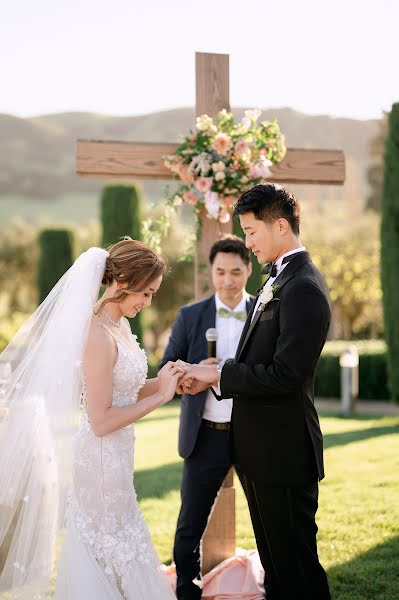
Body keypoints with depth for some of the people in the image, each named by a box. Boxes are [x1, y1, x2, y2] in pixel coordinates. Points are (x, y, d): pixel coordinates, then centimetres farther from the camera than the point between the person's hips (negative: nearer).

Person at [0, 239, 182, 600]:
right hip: (101, 459, -9)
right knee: (112, 551, 6)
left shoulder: (120, 325, 5)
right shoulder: (98, 336, -23)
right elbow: (101, 421, -23)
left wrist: (162, 381, -2)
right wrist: (160, 396, -17)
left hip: (116, 456, 9)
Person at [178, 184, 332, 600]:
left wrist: (218, 374, -16)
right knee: (274, 557, 21)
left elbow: (285, 376, -24)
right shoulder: (280, 280, 11)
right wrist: (211, 377, 1)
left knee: (295, 565, 2)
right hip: (262, 449, 10)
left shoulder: (302, 288, -19)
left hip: (283, 452, -10)